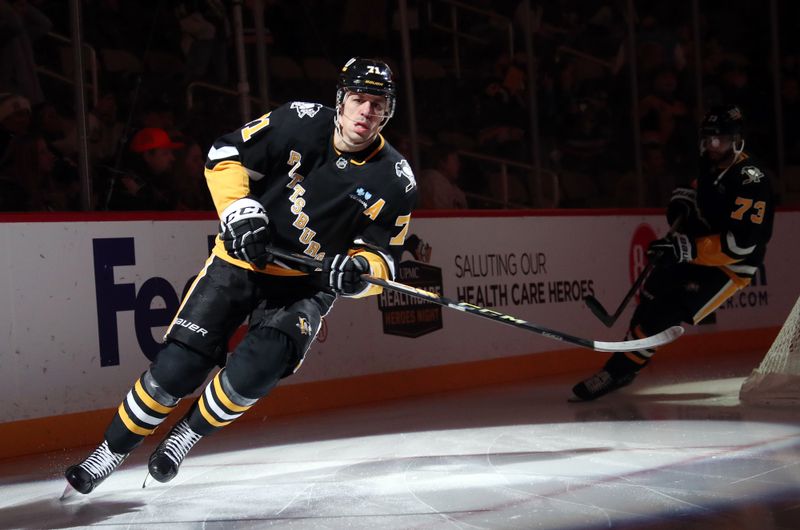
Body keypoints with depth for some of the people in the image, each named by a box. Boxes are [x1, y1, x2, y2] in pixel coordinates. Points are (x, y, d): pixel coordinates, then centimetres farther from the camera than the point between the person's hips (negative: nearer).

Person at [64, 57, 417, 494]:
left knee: (256, 367, -24)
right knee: (178, 367, -7)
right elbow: (226, 154, -4)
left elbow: (383, 257, -5)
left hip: (308, 283, 0)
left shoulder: (394, 180, -10)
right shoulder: (301, 124, -12)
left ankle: (188, 433, 4)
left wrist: (358, 271, -27)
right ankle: (111, 450, 14)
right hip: (243, 258, 0)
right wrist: (240, 212, -19)